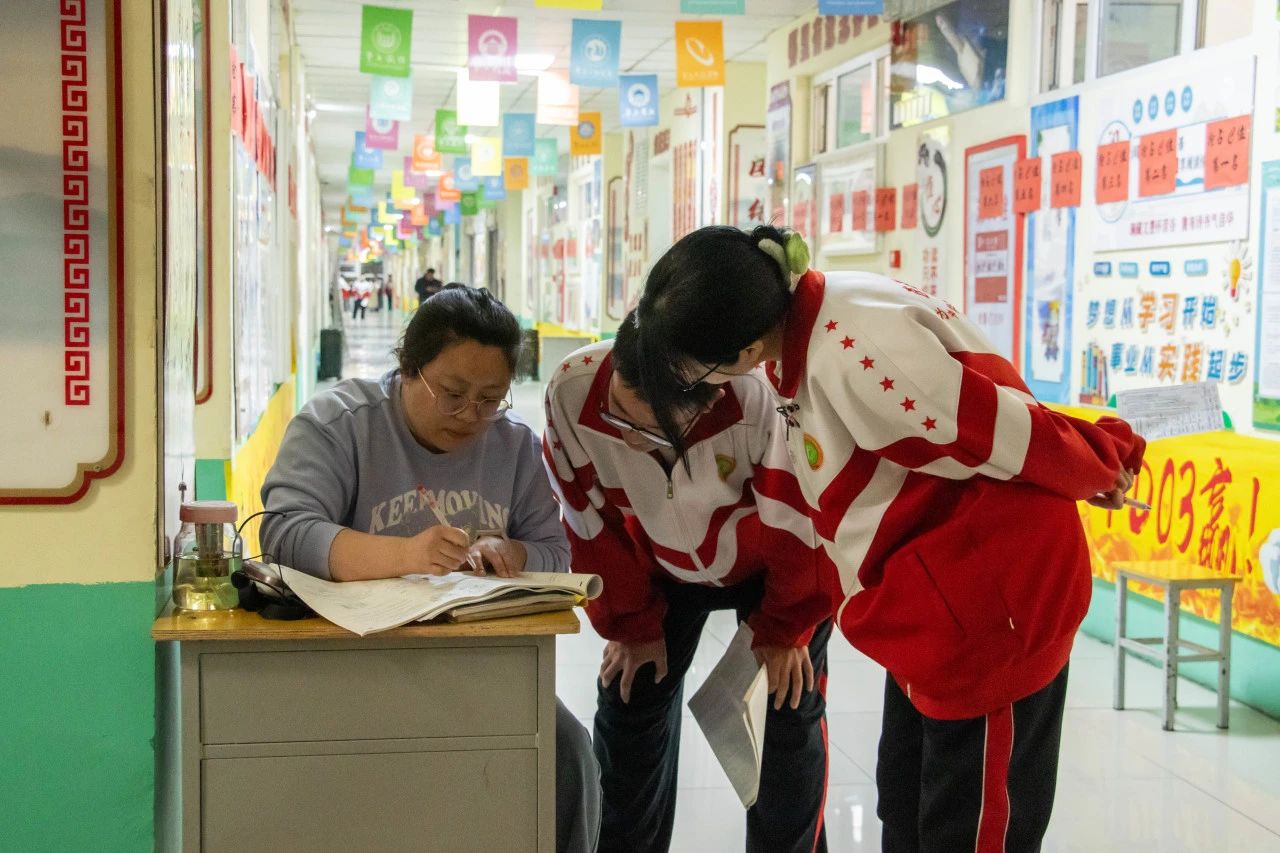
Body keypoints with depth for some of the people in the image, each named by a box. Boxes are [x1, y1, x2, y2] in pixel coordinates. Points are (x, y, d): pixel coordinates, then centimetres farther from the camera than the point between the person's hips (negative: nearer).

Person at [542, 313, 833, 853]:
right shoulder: (571, 392, -33)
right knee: (629, 698, 2)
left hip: (772, 567, -2)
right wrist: (631, 622, -4)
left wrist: (785, 626, -11)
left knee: (789, 710, -4)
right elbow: (593, 523, -15)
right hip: (662, 570, 3)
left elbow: (798, 519, -24)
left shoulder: (760, 398, -42)